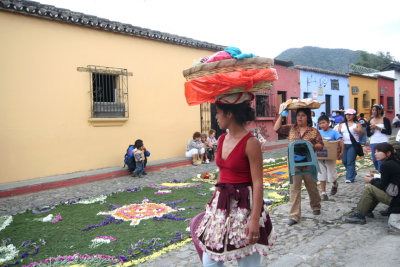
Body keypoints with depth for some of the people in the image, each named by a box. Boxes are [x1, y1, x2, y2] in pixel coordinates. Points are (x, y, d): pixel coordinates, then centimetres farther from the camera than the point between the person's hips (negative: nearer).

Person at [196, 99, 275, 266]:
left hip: (244, 206, -7)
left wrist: (255, 219, -20)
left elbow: (258, 183, -16)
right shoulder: (222, 139, 7)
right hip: (221, 205, 7)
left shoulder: (250, 143, -15)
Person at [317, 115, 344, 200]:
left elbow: (341, 142, -13)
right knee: (322, 175, 6)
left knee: (331, 176, 2)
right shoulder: (319, 132, 5)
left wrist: (341, 153, -23)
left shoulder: (333, 132, -7)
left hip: (330, 157, -4)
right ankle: (323, 193, 15)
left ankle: (335, 184, 37)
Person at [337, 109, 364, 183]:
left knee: (350, 162, -9)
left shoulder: (357, 124, 5)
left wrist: (358, 131, -18)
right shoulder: (342, 125, 15)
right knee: (344, 161, 7)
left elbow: (362, 134, 2)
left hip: (353, 145, -4)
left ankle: (350, 178, -3)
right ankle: (353, 173, 31)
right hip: (344, 145, 4)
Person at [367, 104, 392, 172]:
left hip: (383, 143, -4)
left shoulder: (385, 120, 0)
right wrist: (372, 131, -8)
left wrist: (378, 128, -14)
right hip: (373, 143, 4)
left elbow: (389, 132, -8)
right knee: (375, 161, 7)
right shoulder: (370, 121, 11)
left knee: (381, 161, -10)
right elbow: (368, 134, 12)